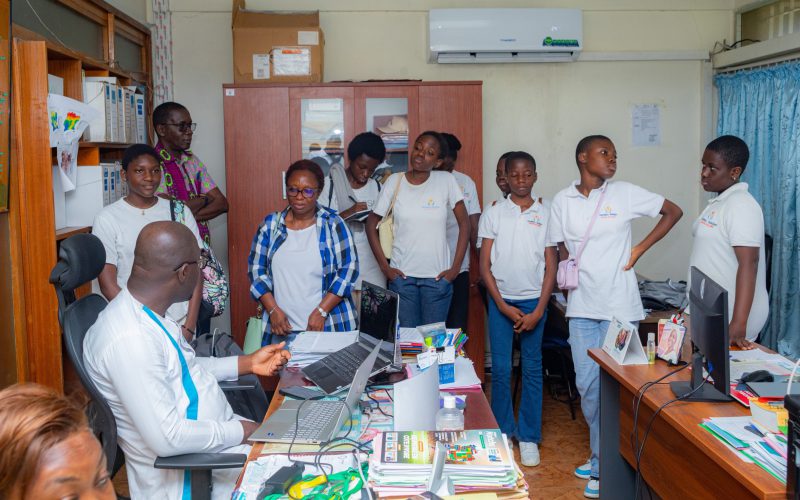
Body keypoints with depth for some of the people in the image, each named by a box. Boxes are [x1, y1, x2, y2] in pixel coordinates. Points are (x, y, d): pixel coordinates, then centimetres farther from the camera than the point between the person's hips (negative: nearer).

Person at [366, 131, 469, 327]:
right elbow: (371, 224, 5)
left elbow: (464, 223, 0)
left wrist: (456, 267, -5)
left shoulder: (446, 180, -3)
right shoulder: (395, 181, 0)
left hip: (437, 276, -1)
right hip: (401, 275, 1)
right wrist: (384, 266, -1)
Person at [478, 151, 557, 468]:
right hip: (501, 299, 0)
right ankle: (502, 431, 18)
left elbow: (551, 266, 0)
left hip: (533, 300, 0)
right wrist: (504, 306, -7)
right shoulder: (494, 213, 1)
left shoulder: (546, 213, 1)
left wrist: (538, 311, -7)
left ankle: (529, 437, 15)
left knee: (532, 369, 4)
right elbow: (485, 265, 0)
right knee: (500, 369, 4)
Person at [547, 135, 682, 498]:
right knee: (587, 383, 6)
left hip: (619, 305, -3)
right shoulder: (563, 200, 4)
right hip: (582, 305, 3)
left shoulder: (625, 193, -2)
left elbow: (673, 212, 5)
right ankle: (602, 457, 25)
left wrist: (639, 250, -1)